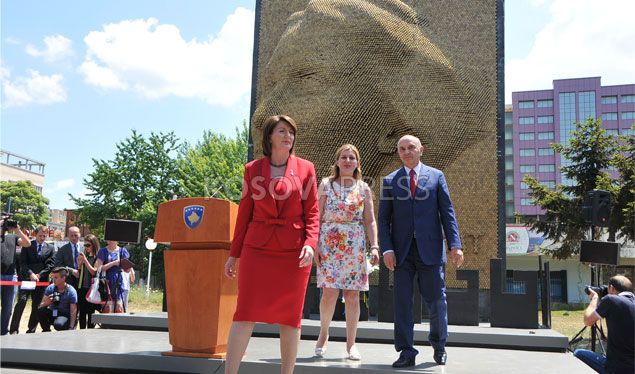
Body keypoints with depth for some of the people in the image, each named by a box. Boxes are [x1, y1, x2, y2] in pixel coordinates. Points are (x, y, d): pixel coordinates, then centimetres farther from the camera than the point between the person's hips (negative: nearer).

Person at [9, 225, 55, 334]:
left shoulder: (50, 248, 11)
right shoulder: (27, 245, 7)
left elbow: (51, 264, 3)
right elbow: (23, 262, -2)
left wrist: (40, 274, -10)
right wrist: (30, 274, -15)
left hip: (42, 280, 2)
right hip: (26, 278, -2)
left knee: (36, 306, 3)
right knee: (21, 302, -13)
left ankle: (31, 330, 11)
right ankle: (14, 330, -11)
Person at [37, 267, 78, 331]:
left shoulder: (71, 291, -14)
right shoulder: (50, 288, -4)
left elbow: (73, 312, -16)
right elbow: (41, 306, -5)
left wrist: (71, 328, -26)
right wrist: (46, 303, -30)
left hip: (65, 316, -4)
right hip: (52, 314, 4)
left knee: (58, 325, -37)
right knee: (41, 311, -25)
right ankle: (46, 331, -5)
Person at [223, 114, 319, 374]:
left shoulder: (305, 168, 5)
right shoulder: (252, 169, 8)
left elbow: (313, 213, 4)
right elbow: (244, 213, 10)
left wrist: (310, 244, -12)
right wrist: (234, 253, 9)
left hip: (294, 252, 0)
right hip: (257, 248, 0)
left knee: (290, 316, 4)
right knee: (245, 313, -5)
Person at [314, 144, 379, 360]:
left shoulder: (364, 189, 9)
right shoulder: (326, 184, 6)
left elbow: (370, 221, 7)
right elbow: (317, 217, 3)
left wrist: (375, 247, -4)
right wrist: (314, 245, -5)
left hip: (355, 247, 2)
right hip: (329, 244, -1)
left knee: (352, 295, 1)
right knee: (330, 293, -9)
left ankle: (351, 344, 11)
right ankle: (323, 334, 15)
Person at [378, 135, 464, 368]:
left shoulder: (436, 176, 7)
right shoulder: (390, 181, 9)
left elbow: (447, 213, 4)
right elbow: (383, 219, 6)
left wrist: (454, 245, -5)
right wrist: (387, 249, -6)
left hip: (430, 249, -1)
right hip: (402, 251, 1)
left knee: (436, 300, 5)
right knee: (402, 302, 0)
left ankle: (439, 344, 29)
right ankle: (406, 352, 9)